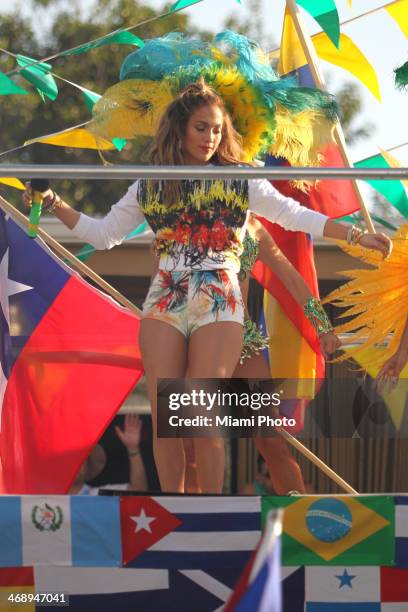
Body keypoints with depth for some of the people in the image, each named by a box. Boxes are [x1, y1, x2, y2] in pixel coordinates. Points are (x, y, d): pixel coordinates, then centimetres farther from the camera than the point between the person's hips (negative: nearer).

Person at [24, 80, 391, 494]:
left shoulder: (240, 180, 5)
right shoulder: (150, 187, 11)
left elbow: (297, 217, 2)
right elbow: (103, 234, 17)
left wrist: (356, 236, -7)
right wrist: (55, 205, 5)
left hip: (219, 306, -2)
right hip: (164, 305, 2)